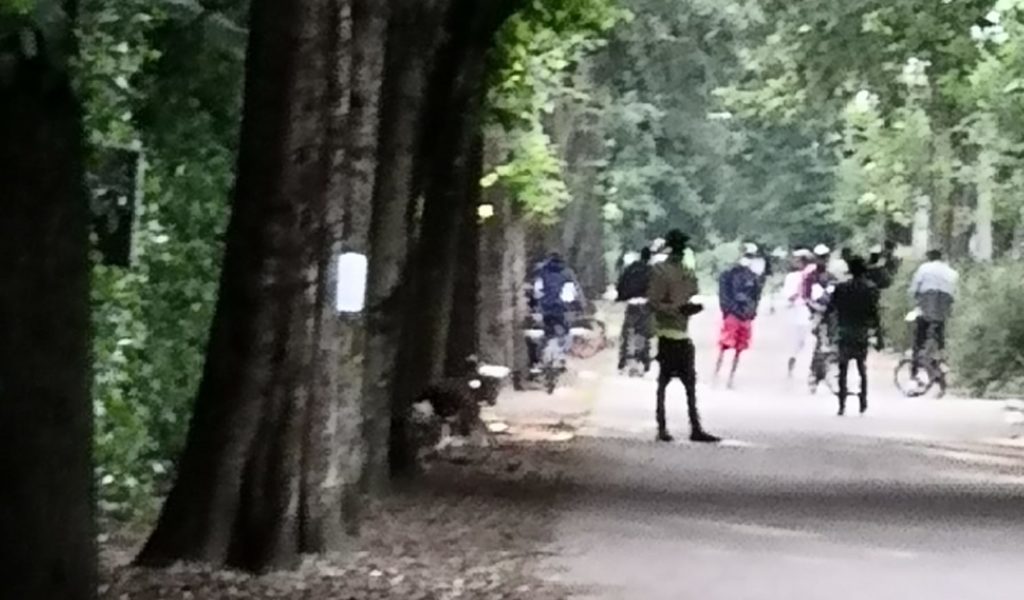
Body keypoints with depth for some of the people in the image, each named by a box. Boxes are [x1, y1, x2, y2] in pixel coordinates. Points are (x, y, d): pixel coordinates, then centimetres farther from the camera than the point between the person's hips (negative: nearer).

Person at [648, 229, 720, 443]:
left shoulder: (687, 273, 14)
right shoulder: (660, 271, -9)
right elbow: (654, 303, -14)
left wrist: (692, 307, -1)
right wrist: (678, 308, -25)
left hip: (683, 333, 8)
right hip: (668, 333, -8)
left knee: (690, 383, 6)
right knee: (664, 381, -3)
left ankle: (696, 428, 8)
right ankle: (662, 428, 1)